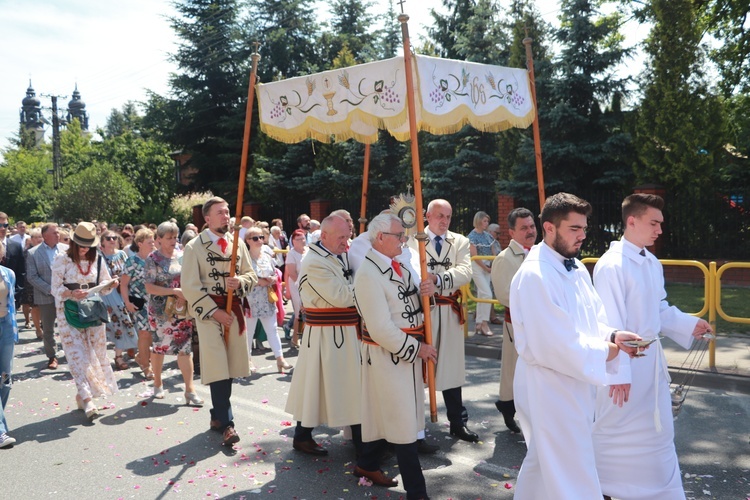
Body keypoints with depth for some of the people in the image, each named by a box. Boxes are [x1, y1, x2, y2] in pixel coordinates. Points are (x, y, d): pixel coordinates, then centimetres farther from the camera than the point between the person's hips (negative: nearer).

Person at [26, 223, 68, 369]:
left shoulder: (66, 249, 0)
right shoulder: (33, 253, -3)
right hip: (46, 297, 0)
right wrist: (49, 289, -15)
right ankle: (52, 357, 23)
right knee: (48, 330, 10)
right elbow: (32, 277, -6)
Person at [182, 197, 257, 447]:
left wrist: (240, 282, -12)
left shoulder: (237, 243, 8)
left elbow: (251, 276, 11)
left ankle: (217, 415, 27)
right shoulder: (194, 247, -5)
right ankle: (226, 424, -2)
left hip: (234, 310, 5)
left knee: (229, 367, 10)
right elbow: (190, 287, -9)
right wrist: (214, 311, -13)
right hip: (209, 311, -5)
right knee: (218, 368, -9)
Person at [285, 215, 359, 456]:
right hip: (325, 334, -8)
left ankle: (359, 436, 29)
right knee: (317, 382, 4)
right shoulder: (314, 263, -18)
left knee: (352, 382, 15)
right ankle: (302, 436, 22)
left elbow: (350, 289, 15)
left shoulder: (342, 256, 8)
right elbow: (342, 297, -21)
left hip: (348, 332, 8)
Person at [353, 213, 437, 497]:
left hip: (408, 351, 8)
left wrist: (426, 290, -9)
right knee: (404, 423, -1)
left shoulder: (397, 266, 7)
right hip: (387, 355, -8)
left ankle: (367, 465, 40)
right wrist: (416, 348, -17)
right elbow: (381, 330, -23)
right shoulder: (369, 274, -20)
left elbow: (411, 303, 13)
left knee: (384, 413, 20)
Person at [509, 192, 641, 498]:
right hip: (549, 389, -9)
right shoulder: (534, 276, -25)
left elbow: (590, 321, 12)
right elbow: (552, 345, -28)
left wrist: (611, 336, -9)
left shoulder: (576, 268, 5)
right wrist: (602, 353, -16)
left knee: (544, 462, 26)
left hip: (573, 385, 9)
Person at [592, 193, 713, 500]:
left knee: (657, 431, 20)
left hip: (651, 359, 9)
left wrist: (688, 325, 2)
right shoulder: (612, 265, -21)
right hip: (625, 361, -8)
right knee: (616, 430, 7)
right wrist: (618, 371, -22)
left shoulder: (652, 263, 6)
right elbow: (610, 323, -23)